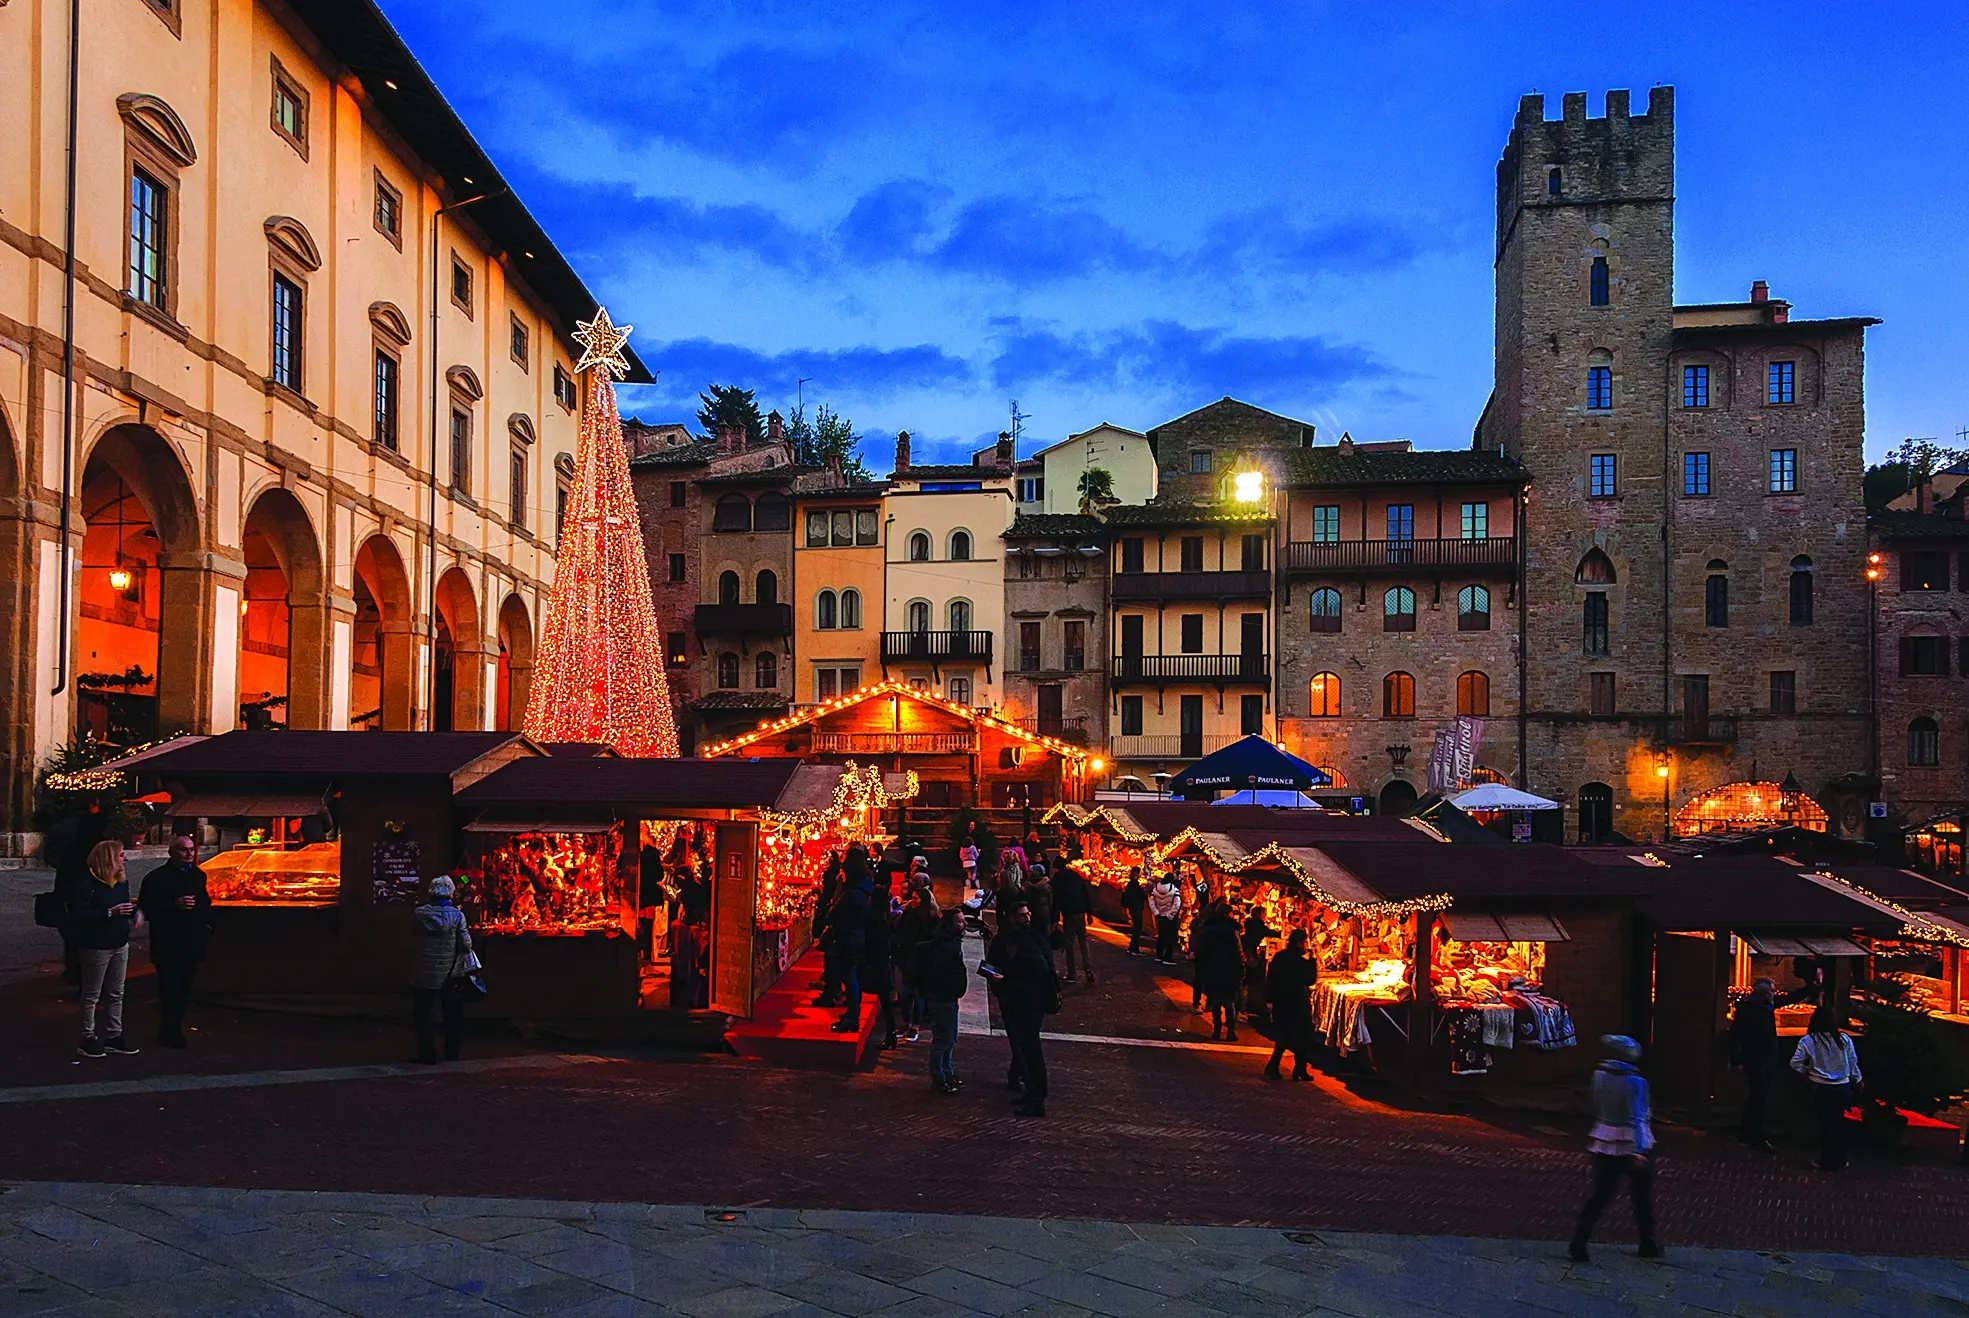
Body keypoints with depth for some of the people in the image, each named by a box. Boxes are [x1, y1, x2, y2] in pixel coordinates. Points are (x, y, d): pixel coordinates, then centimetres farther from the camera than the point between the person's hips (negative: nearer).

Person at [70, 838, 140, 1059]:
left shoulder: (122, 882, 7)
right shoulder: (87, 885, -17)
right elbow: (78, 916, -23)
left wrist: (136, 912, -2)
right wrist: (110, 912, -28)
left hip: (120, 945, 8)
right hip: (96, 947, -8)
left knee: (116, 994, 14)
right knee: (92, 995, 3)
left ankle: (115, 1036, 22)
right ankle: (88, 1039, 12)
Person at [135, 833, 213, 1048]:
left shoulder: (199, 876, 14)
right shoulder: (156, 877, -5)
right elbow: (145, 908, -12)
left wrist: (206, 926, 10)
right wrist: (175, 905, -22)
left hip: (191, 944, 6)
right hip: (167, 945, -5)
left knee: (183, 990, 9)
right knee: (170, 989, -6)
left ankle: (172, 1030, 20)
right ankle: (170, 1032, 4)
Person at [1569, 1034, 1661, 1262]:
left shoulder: (1599, 1076, -1)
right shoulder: (1635, 1081, -17)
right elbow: (1636, 1118, -21)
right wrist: (1638, 1151, -21)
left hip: (1604, 1144, 4)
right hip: (1631, 1145, -4)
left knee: (1600, 1194, 7)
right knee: (1643, 1197, 16)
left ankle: (1579, 1243, -2)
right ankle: (1648, 1245, 30)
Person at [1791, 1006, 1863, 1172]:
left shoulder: (1808, 1040, -9)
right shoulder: (1844, 1039, -1)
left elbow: (1795, 1063, -11)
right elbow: (1853, 1063, 4)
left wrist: (1806, 1072, 9)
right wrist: (1857, 1083, 17)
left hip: (1822, 1089, -3)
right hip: (1843, 1088, 3)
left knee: (1826, 1124, 8)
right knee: (1838, 1123, 16)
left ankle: (1828, 1162, 15)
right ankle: (1840, 1161, 25)